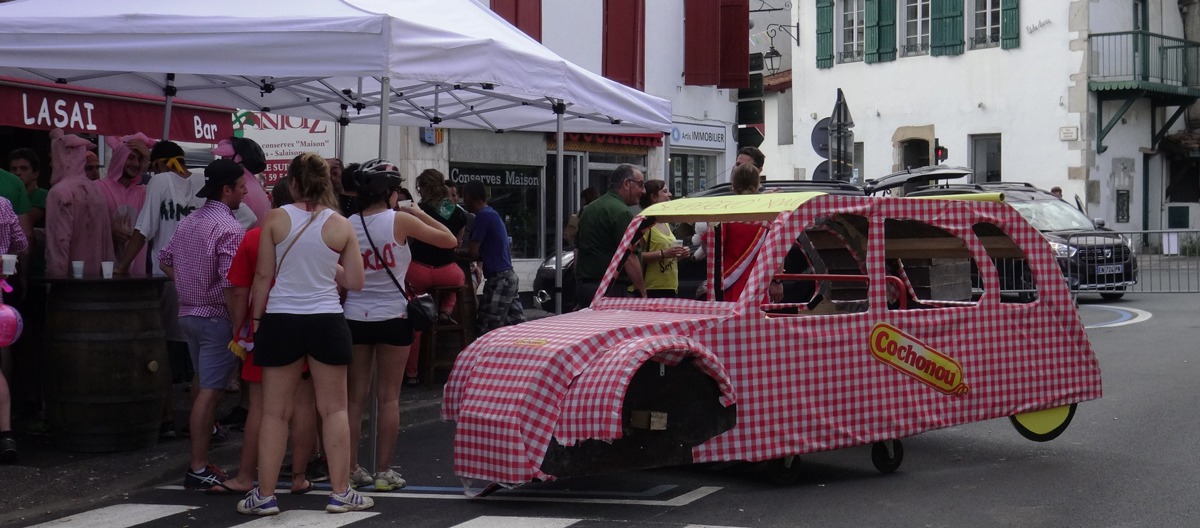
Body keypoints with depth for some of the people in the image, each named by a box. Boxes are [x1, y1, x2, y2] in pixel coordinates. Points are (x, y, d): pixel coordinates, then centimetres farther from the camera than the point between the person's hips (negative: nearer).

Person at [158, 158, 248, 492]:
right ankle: (198, 469, -4)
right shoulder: (230, 229, -17)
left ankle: (202, 462, 24)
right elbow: (230, 283, -23)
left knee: (206, 387, 18)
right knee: (210, 391, -6)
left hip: (188, 313, 9)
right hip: (217, 317, -9)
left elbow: (165, 261, 20)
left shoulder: (187, 223, 11)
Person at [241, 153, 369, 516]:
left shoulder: (275, 219, -3)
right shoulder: (341, 226, -2)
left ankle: (265, 495, 10)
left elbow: (263, 276, -1)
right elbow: (354, 282, 0)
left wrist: (256, 318, 9)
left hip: (280, 321, 0)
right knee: (334, 409, 9)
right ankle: (340, 493, 10)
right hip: (326, 322, 0)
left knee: (274, 413, 7)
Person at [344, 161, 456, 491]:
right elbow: (450, 241, -3)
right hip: (391, 316, -3)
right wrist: (420, 214, 6)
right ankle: (384, 472, 4)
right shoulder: (400, 221, -9)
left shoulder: (348, 226, 2)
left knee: (355, 395, 9)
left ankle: (351, 469, 10)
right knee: (389, 396, 3)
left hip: (355, 316, 3)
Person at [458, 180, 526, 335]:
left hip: (498, 279, -10)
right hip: (508, 276, 10)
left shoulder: (483, 216, -13)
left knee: (485, 330, -6)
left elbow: (473, 253, -13)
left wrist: (458, 252, 6)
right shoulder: (493, 214, 16)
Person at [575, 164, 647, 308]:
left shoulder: (588, 209, 17)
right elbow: (629, 258, -18)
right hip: (611, 289, -9)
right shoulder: (621, 212, -12)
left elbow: (578, 249, 22)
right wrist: (642, 291, -13)